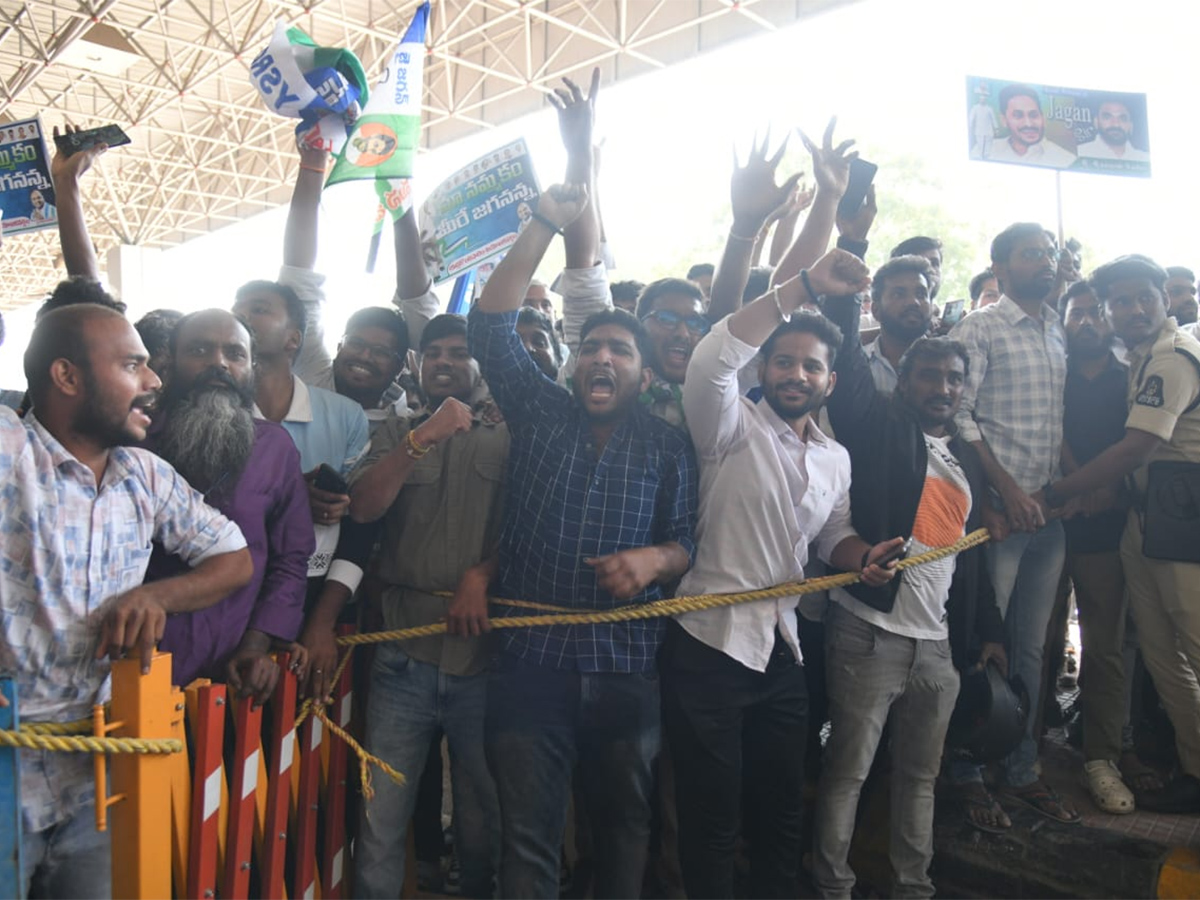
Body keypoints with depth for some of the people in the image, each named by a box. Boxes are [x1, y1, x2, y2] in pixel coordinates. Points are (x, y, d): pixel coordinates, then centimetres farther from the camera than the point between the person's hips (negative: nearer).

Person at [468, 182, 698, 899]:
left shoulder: (669, 447, 8)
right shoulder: (539, 414, 9)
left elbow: (688, 543, 4)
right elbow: (492, 324, 2)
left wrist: (656, 558, -19)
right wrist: (546, 227, -3)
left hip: (627, 668, 1)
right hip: (531, 660, 0)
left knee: (625, 822, 15)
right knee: (528, 833, 2)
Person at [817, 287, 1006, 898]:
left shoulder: (968, 459, 16)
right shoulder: (877, 426, 1)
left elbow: (973, 554, 20)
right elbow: (843, 355, -11)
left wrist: (988, 631, 17)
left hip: (942, 642, 6)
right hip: (869, 634, -5)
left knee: (921, 774, 15)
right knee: (847, 770, 2)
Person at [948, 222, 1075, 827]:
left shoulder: (1063, 334, 15)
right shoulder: (978, 329, -4)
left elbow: (1063, 421, 16)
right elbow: (958, 414, -12)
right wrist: (1006, 487, -16)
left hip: (1049, 514, 6)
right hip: (998, 511, -6)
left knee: (1031, 649, 13)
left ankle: (1021, 770, 26)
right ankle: (967, 773, 15)